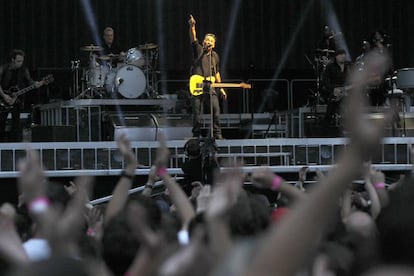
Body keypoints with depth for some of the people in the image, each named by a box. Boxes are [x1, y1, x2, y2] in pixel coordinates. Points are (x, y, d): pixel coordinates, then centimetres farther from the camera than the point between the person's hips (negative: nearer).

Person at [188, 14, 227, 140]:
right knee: (197, 113, -2)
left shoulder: (215, 56, 15)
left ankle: (217, 134, 1)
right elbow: (193, 39, -15)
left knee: (216, 110, -6)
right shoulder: (198, 50, 3)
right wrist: (192, 27, -33)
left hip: (210, 87, 3)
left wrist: (221, 88, 19)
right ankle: (196, 135, 9)